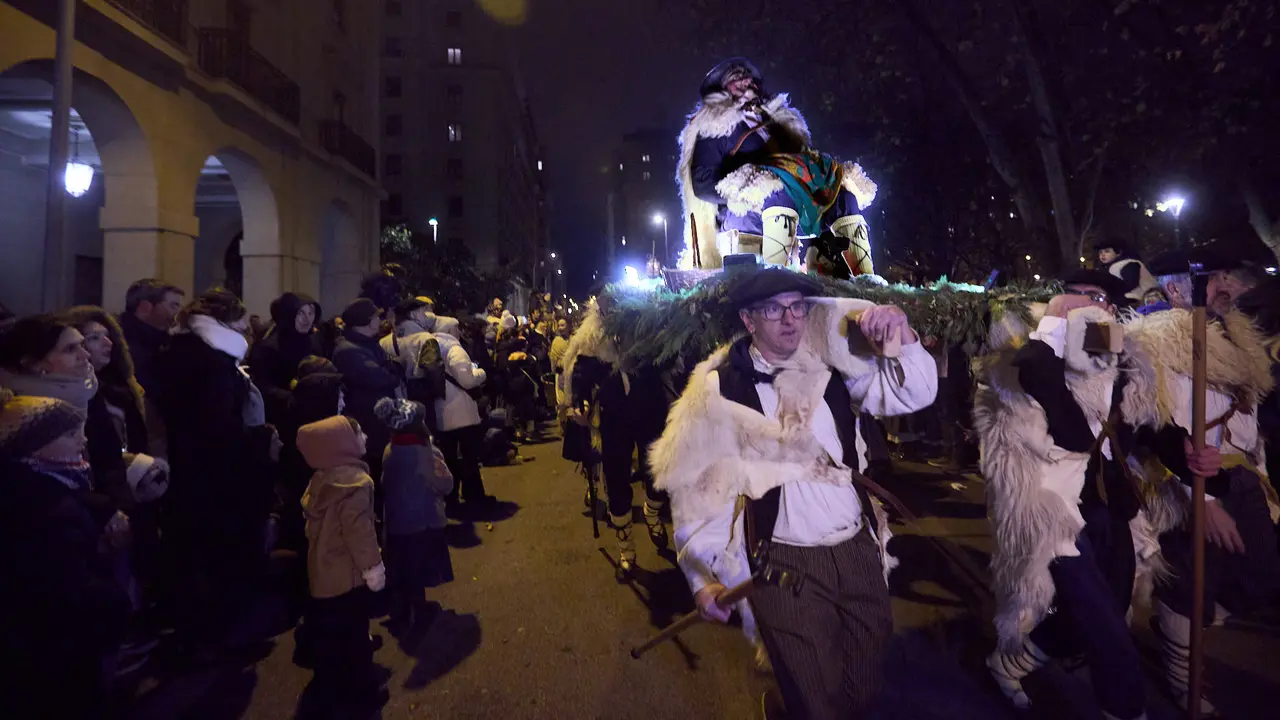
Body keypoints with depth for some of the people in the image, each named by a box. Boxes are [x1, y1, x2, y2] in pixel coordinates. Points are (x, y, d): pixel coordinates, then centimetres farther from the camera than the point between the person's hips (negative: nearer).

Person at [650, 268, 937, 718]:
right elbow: (694, 485, -8)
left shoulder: (831, 366, 1)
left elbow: (914, 393, 0)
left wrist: (901, 335, -18)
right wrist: (704, 575, -11)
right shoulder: (719, 388, -10)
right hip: (784, 565, -4)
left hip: (859, 550, 4)